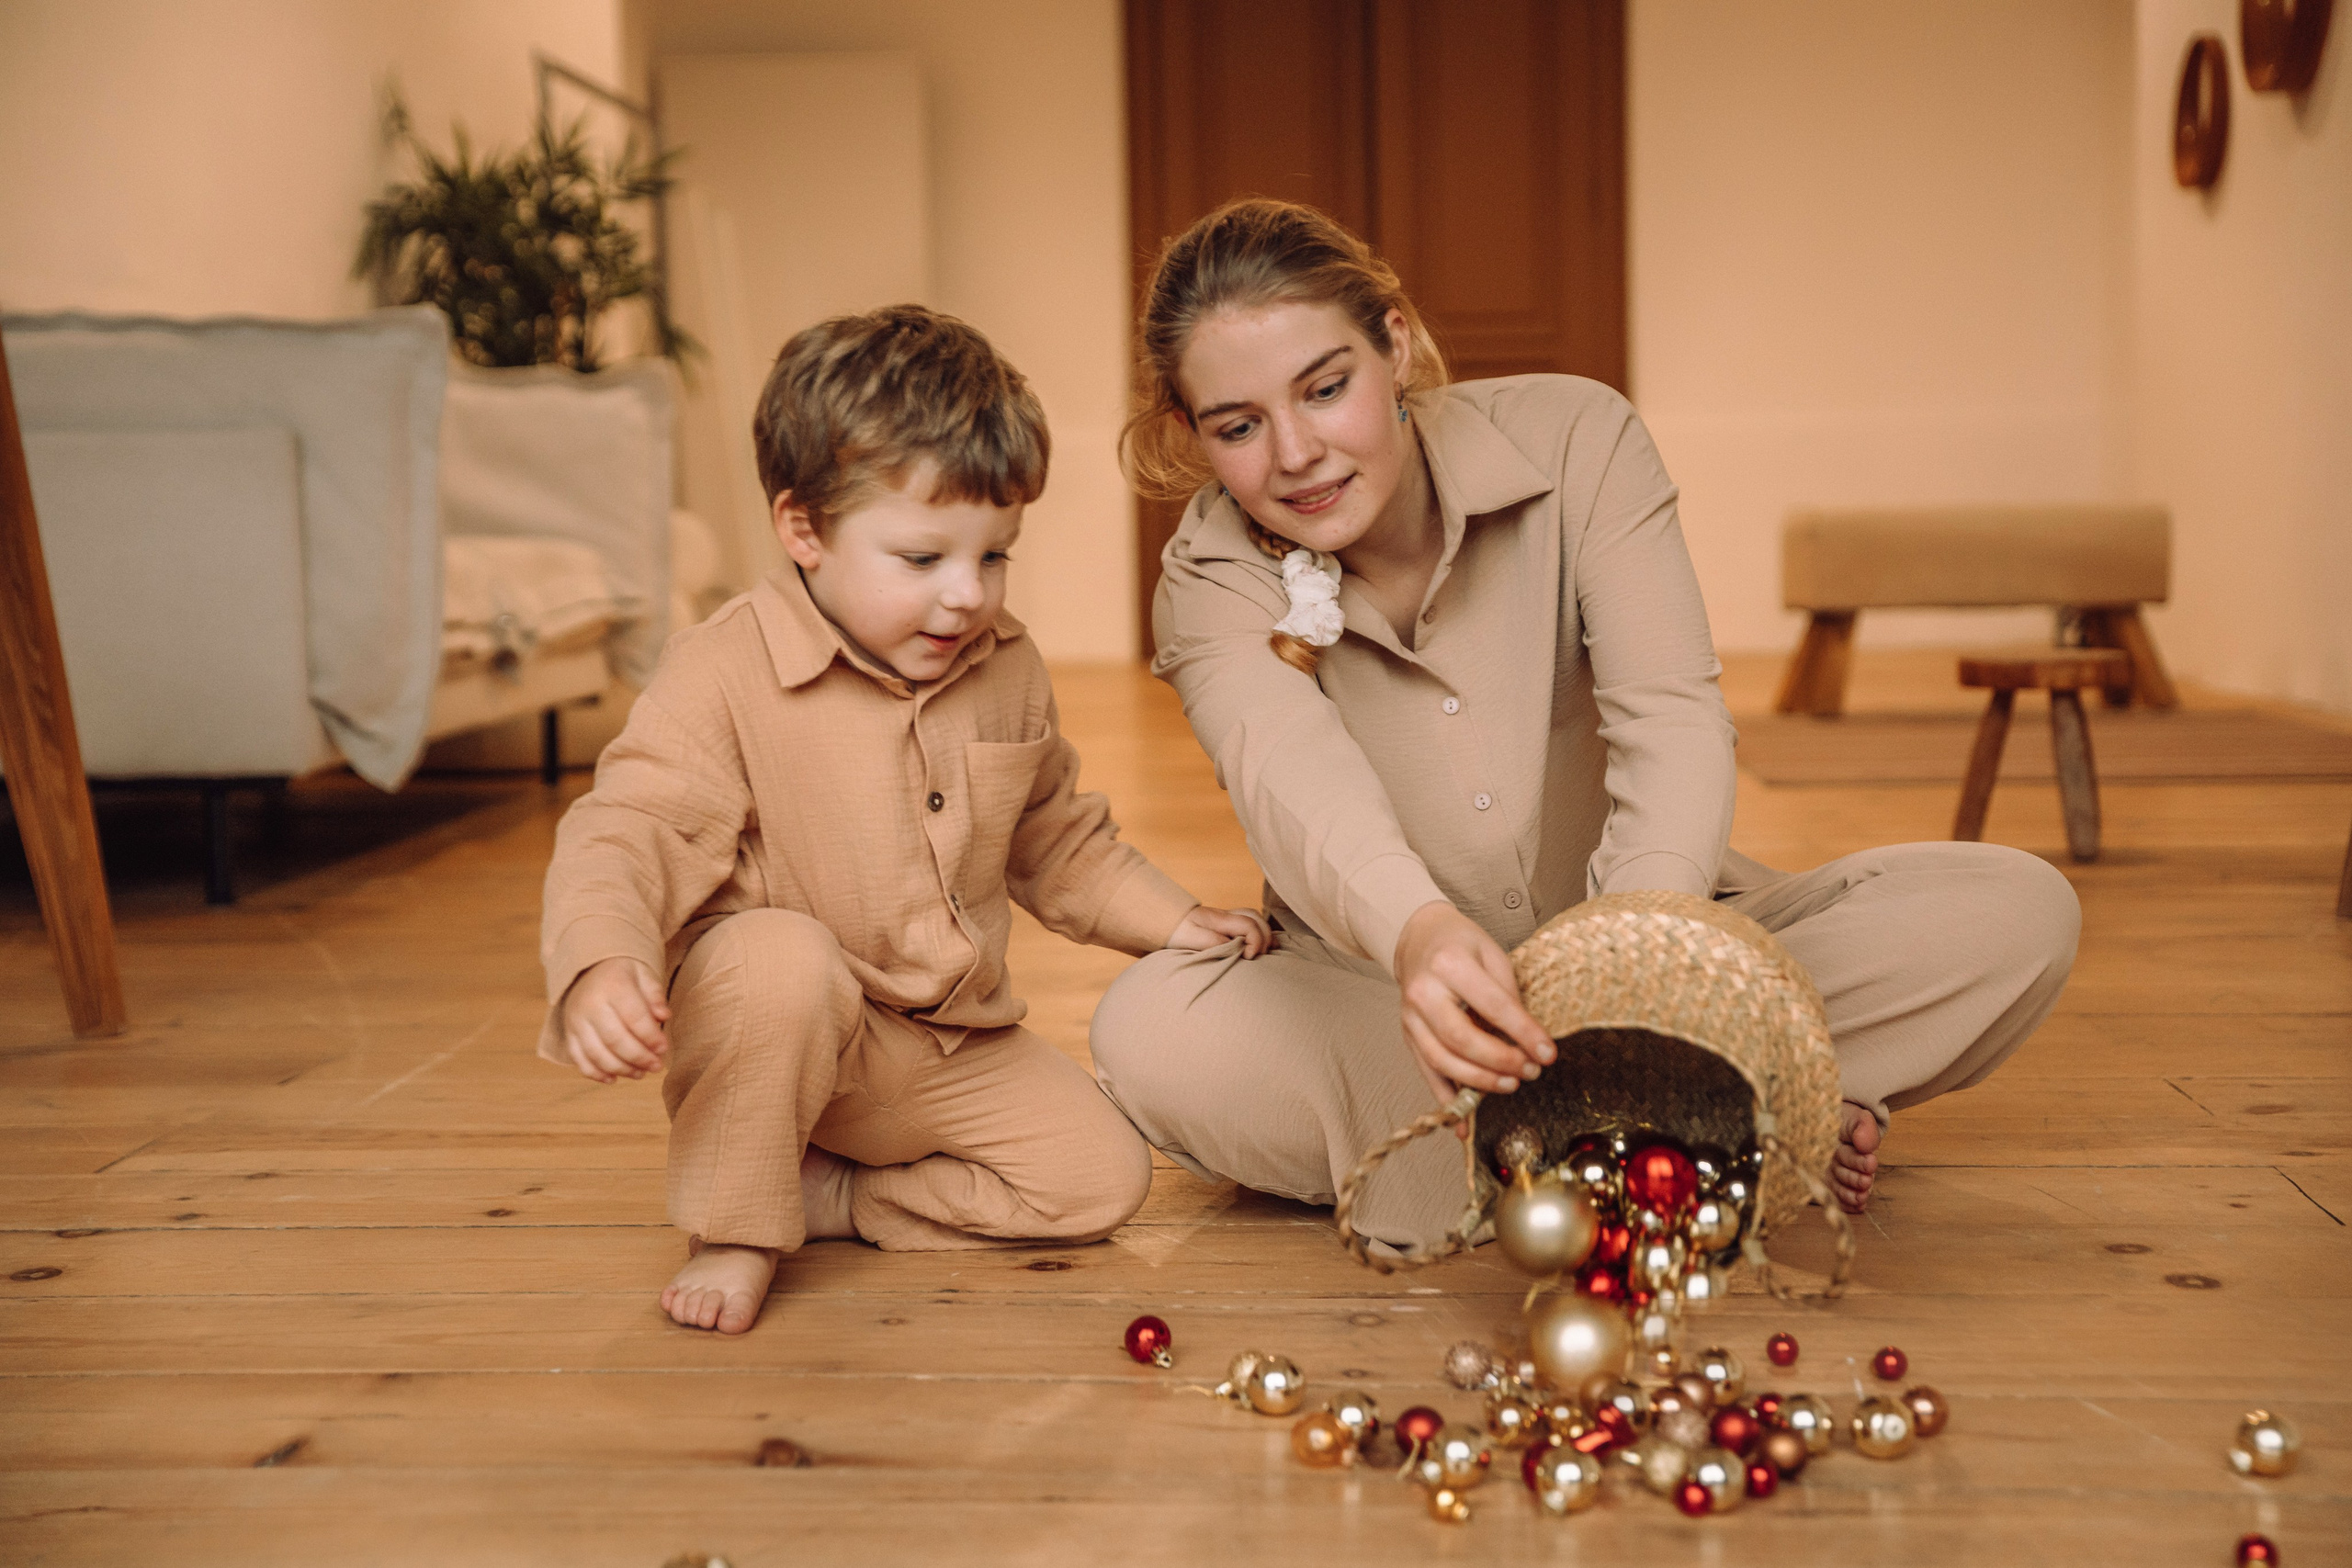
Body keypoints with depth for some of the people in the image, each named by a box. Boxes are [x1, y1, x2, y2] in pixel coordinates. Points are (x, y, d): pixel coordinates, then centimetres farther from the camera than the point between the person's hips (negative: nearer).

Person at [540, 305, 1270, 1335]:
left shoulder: (1008, 674, 4)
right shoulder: (725, 675, -17)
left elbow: (1058, 842, 19)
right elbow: (629, 834, -25)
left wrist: (1170, 922, 10)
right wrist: (602, 964, -45)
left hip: (948, 1054, 6)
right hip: (781, 1034, -5)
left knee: (1104, 1179, -8)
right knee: (783, 957, -39)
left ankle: (831, 1196, 3)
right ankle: (735, 1228, -14)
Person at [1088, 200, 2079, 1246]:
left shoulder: (1571, 439, -10)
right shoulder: (1211, 589, -12)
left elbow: (1669, 715, -23)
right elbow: (1290, 773, -34)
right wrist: (1419, 933, -58)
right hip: (1378, 997, 0)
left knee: (2016, 912, -20)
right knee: (1148, 1035, -34)